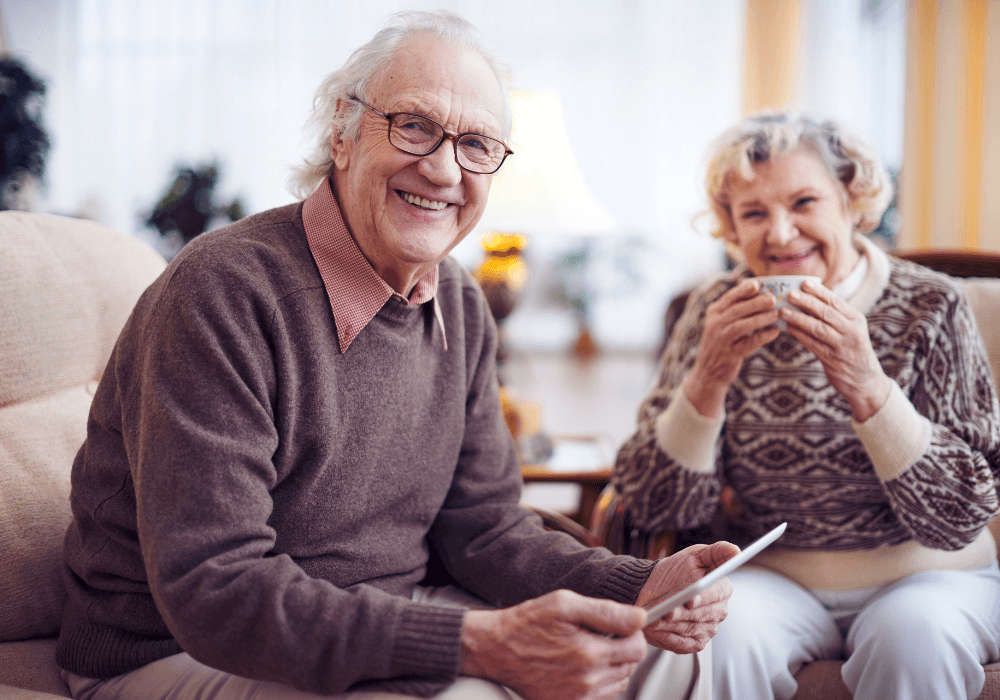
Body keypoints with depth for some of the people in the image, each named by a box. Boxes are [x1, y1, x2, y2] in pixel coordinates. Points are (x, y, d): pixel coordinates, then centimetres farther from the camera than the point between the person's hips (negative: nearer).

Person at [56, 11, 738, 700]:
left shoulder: (462, 308, 4)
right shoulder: (221, 293, -23)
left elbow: (483, 527, 5)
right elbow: (211, 590, -29)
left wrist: (641, 590, -14)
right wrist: (480, 643, -36)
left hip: (386, 623, 7)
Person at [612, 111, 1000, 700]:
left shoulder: (930, 308, -7)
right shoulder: (718, 311, -2)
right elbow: (654, 509, -7)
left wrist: (868, 388, -28)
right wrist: (709, 378, -23)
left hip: (923, 576, 0)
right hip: (773, 580, 1)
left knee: (915, 633, -31)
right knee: (721, 626, -29)